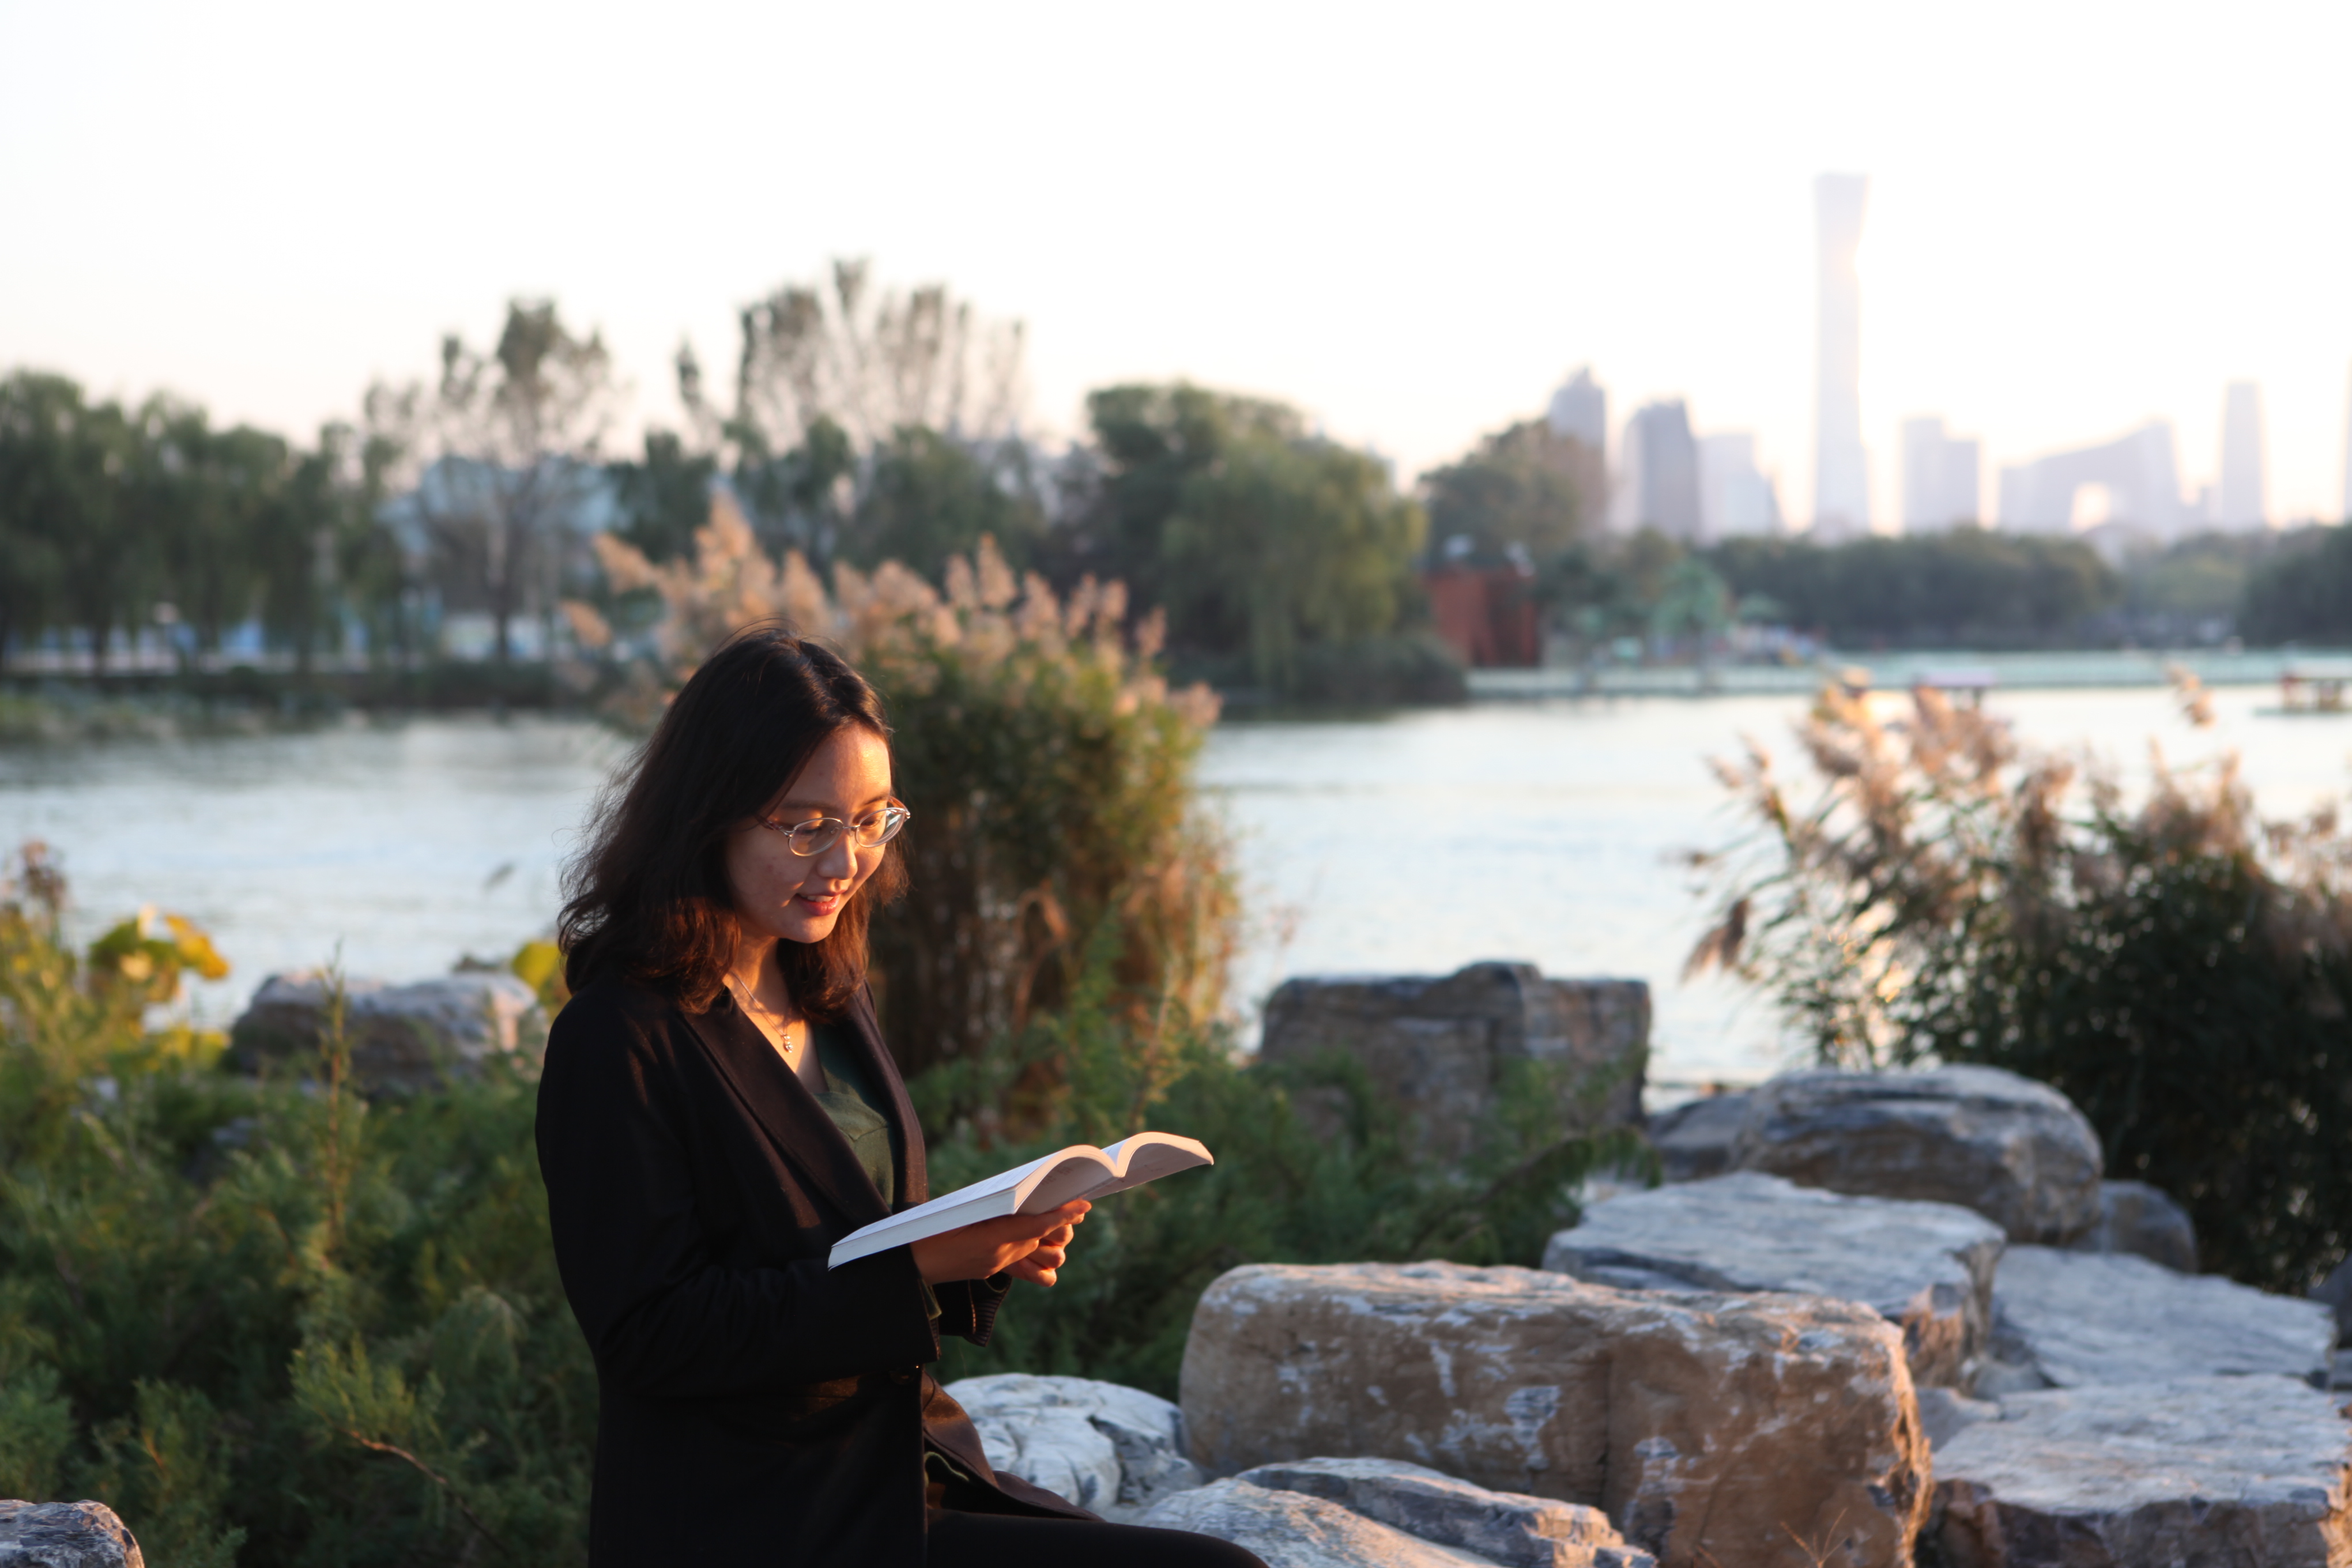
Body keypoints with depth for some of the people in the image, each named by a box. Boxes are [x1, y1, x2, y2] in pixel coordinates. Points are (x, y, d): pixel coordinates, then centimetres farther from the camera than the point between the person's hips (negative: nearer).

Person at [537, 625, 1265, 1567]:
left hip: (907, 1472, 8)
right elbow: (651, 1337, -16)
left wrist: (992, 1248, -3)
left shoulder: (832, 1002, 14)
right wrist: (914, 1263, -22)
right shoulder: (618, 1041, -12)